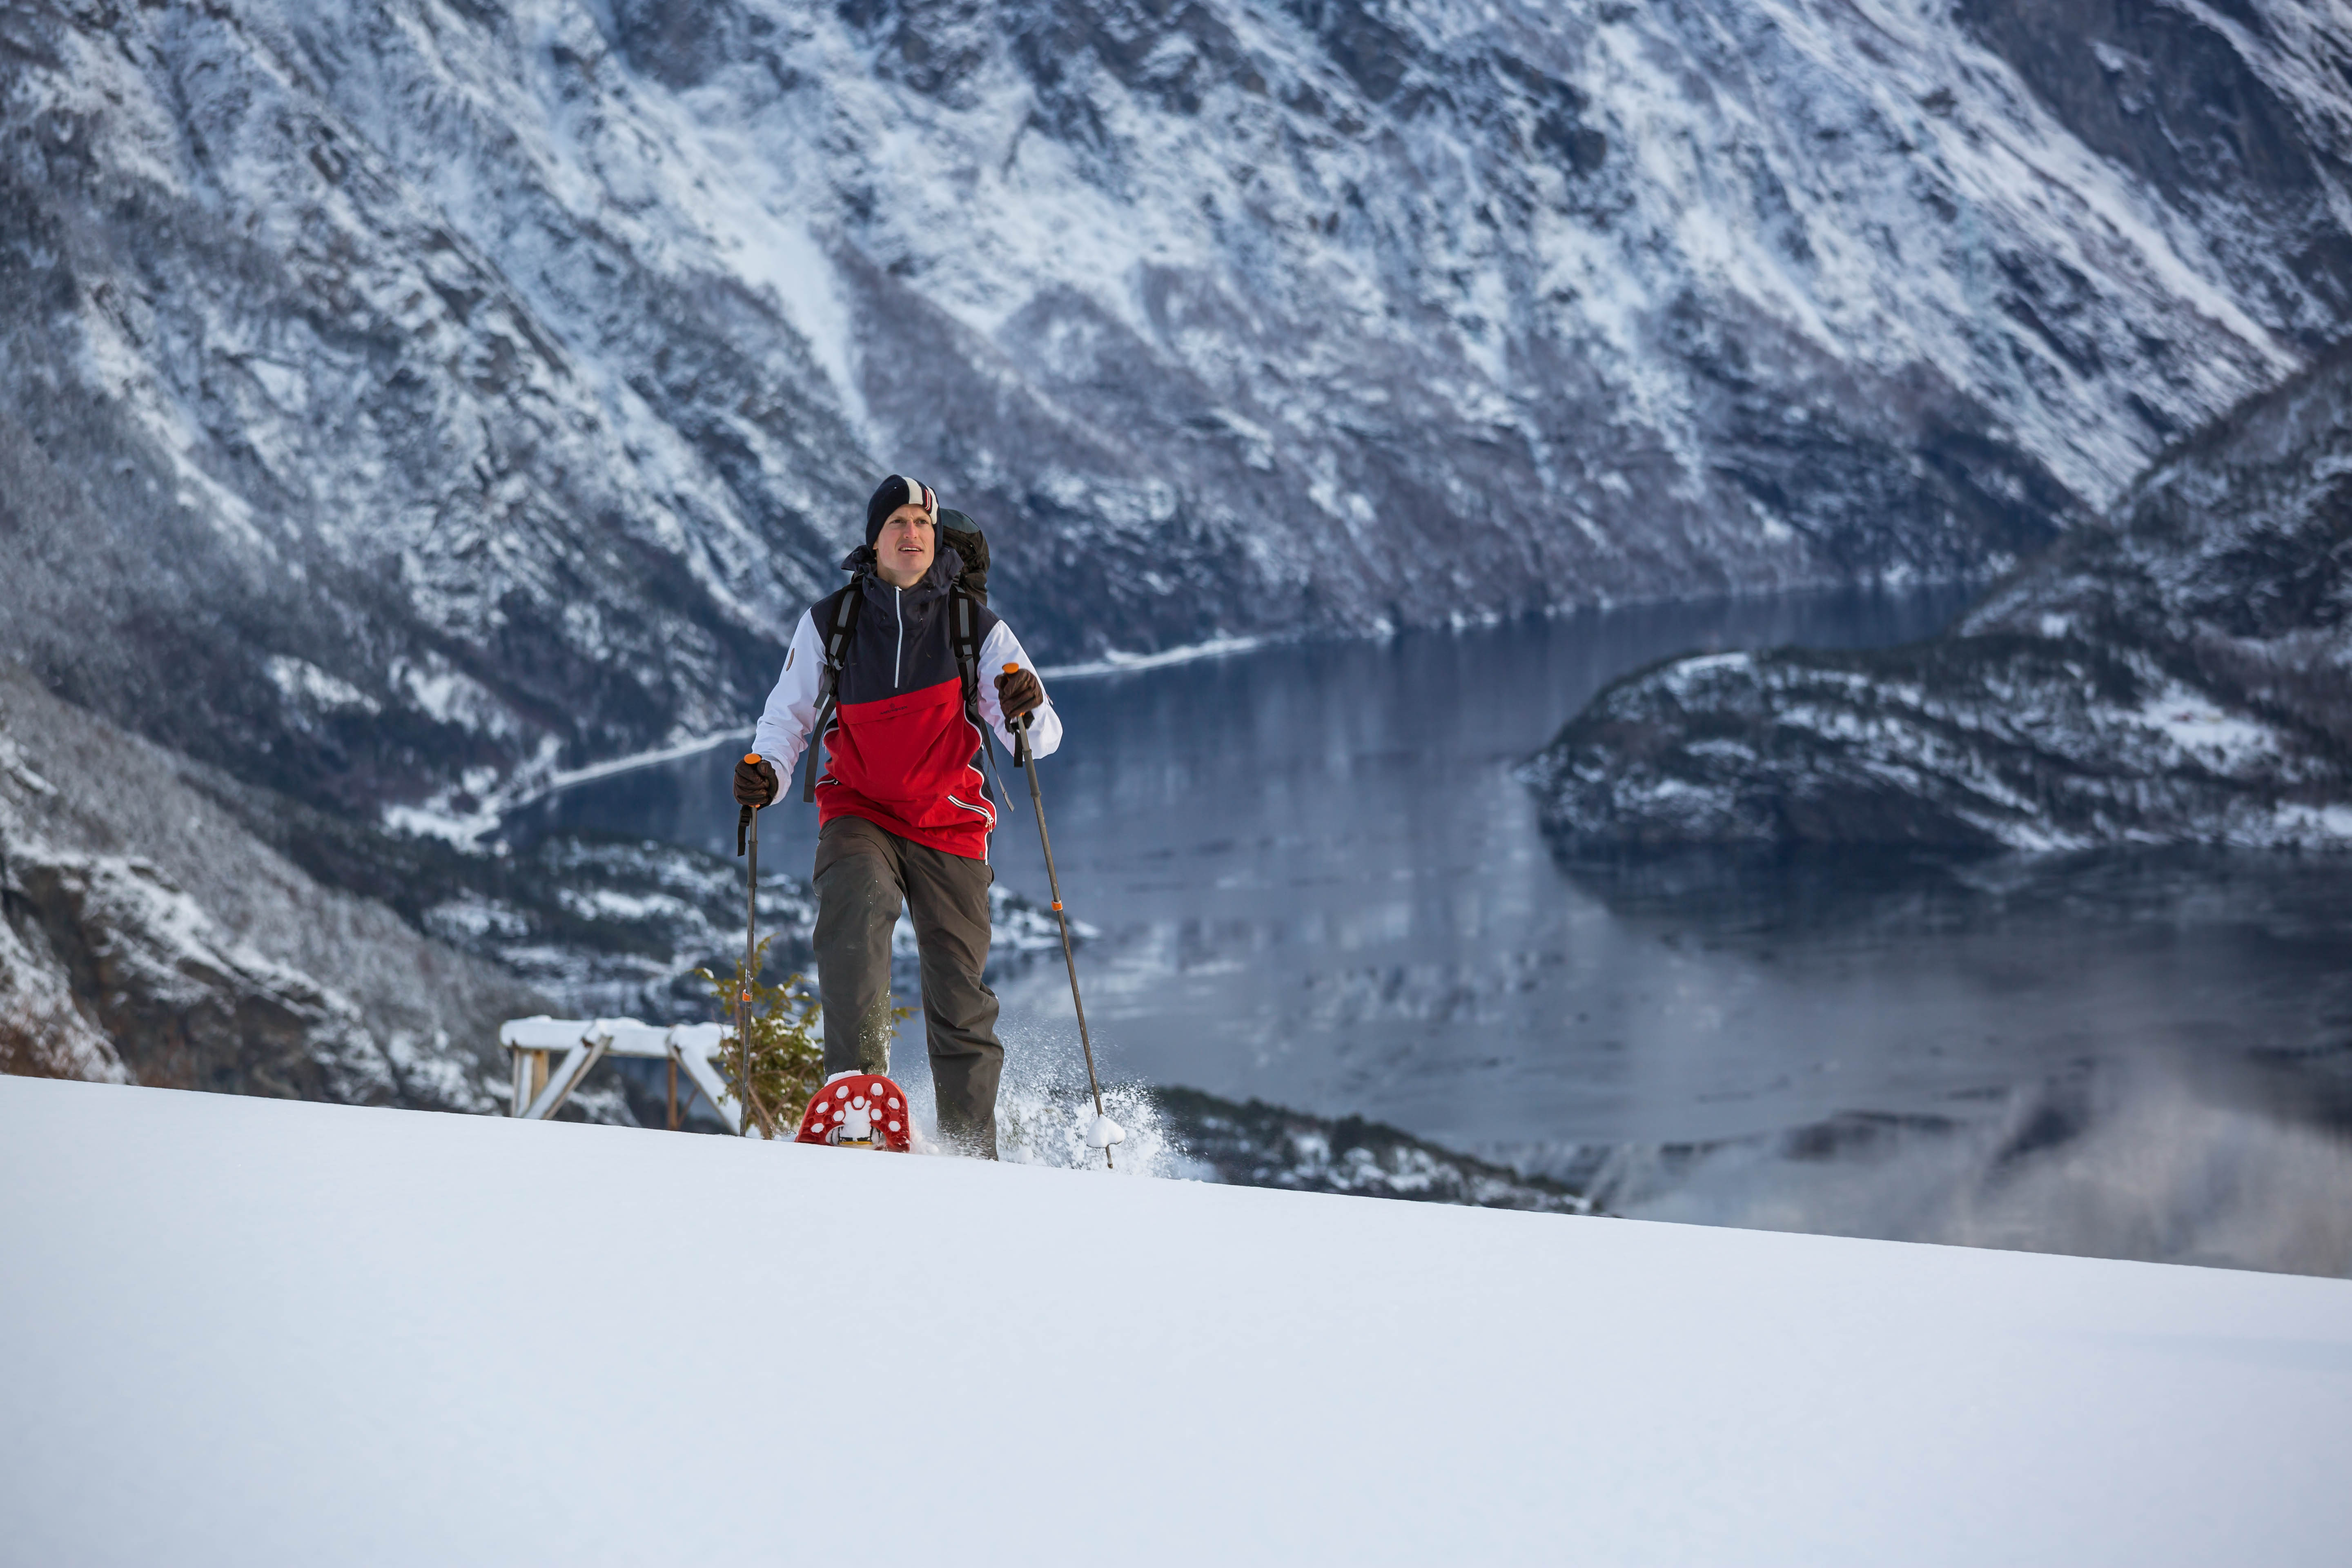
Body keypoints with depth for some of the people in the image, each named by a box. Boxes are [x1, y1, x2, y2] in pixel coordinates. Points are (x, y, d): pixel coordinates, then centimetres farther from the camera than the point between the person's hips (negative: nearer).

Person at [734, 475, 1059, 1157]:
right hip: (859, 813, 0)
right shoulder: (828, 624, -1)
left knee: (959, 997, 1)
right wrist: (767, 772, -12)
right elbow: (788, 714, 9)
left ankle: (972, 1152, 14)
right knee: (856, 909, -34)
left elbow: (1041, 740, -8)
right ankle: (856, 1078, -38)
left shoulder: (977, 628, -4)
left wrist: (1028, 711, -32)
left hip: (948, 822, 1)